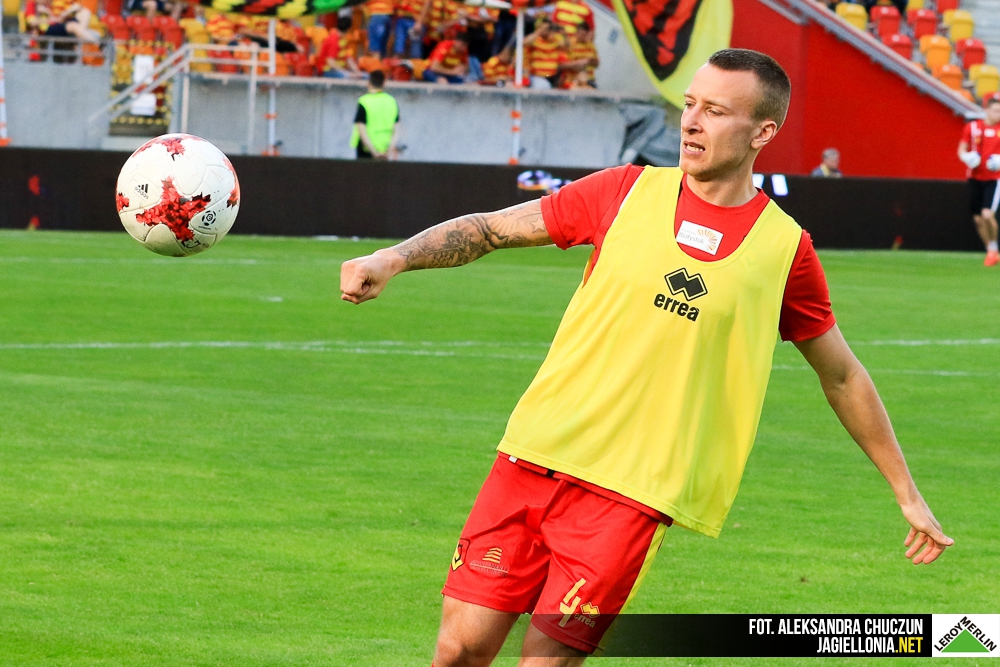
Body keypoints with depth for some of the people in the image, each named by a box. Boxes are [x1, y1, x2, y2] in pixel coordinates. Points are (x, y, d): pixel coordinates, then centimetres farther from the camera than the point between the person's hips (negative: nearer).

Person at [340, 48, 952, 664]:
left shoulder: (784, 249, 1)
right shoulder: (627, 192, 6)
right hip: (536, 452, 2)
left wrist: (908, 494, 17)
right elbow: (489, 228, 12)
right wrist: (394, 259, -5)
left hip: (634, 491, -2)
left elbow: (842, 375, 14)